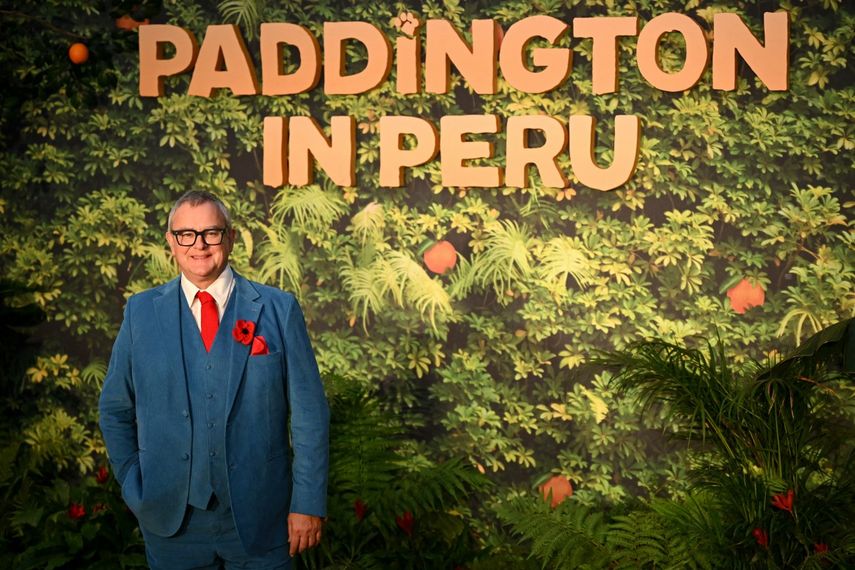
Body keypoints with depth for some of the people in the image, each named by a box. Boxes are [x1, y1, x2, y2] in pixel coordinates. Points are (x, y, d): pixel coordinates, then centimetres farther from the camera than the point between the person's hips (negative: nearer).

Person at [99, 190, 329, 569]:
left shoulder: (279, 309, -2)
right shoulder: (141, 312, 3)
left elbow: (309, 411, -2)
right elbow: (115, 410, 11)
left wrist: (308, 503, -6)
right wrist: (135, 491, 4)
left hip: (259, 521, -1)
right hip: (171, 519, 1)